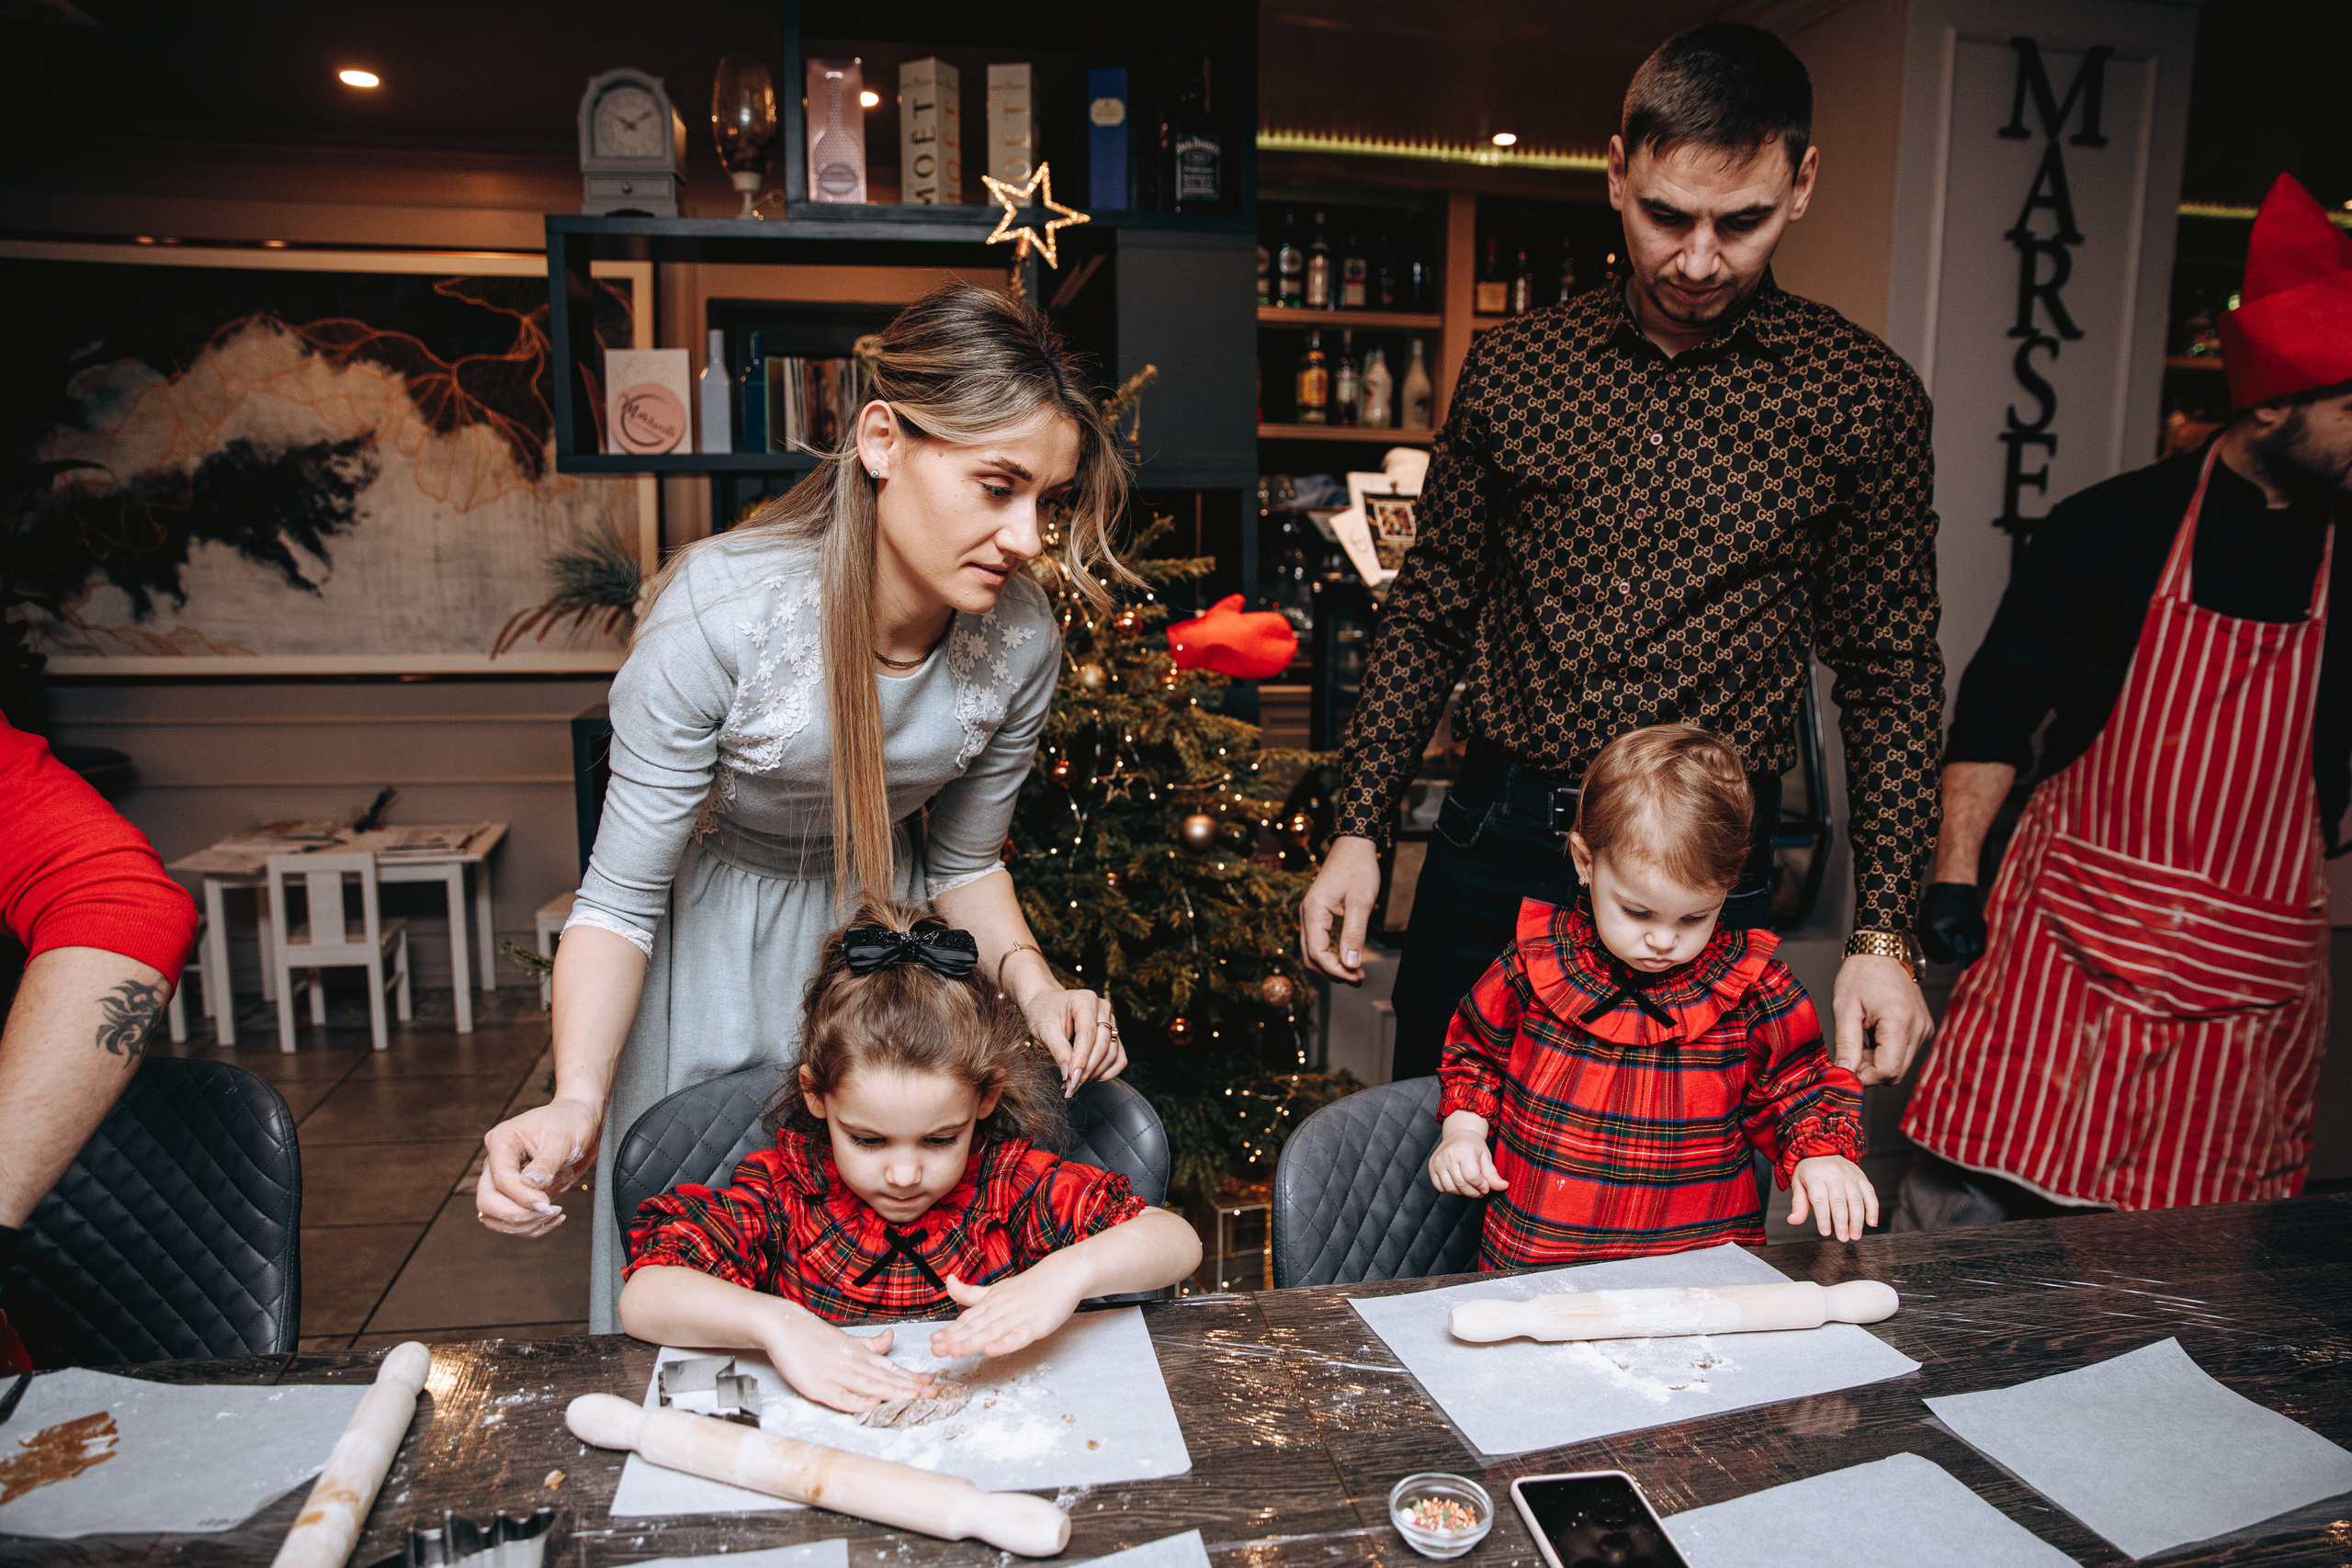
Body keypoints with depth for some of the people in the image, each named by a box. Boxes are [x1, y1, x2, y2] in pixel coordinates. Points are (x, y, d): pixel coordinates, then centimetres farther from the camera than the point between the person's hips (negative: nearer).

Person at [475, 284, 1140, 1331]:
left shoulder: (1020, 644, -21)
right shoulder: (718, 612, -33)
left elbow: (964, 862, -4)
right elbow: (621, 900, -25)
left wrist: (1028, 976, -23)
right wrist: (577, 1099, -39)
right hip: (711, 938, -2)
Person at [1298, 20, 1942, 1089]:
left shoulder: (1863, 396, -3)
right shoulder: (1511, 366, 1)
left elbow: (1890, 674, 1)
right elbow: (1429, 612, 6)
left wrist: (1883, 934, -4)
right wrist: (1357, 831, 1)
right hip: (1493, 850, 2)